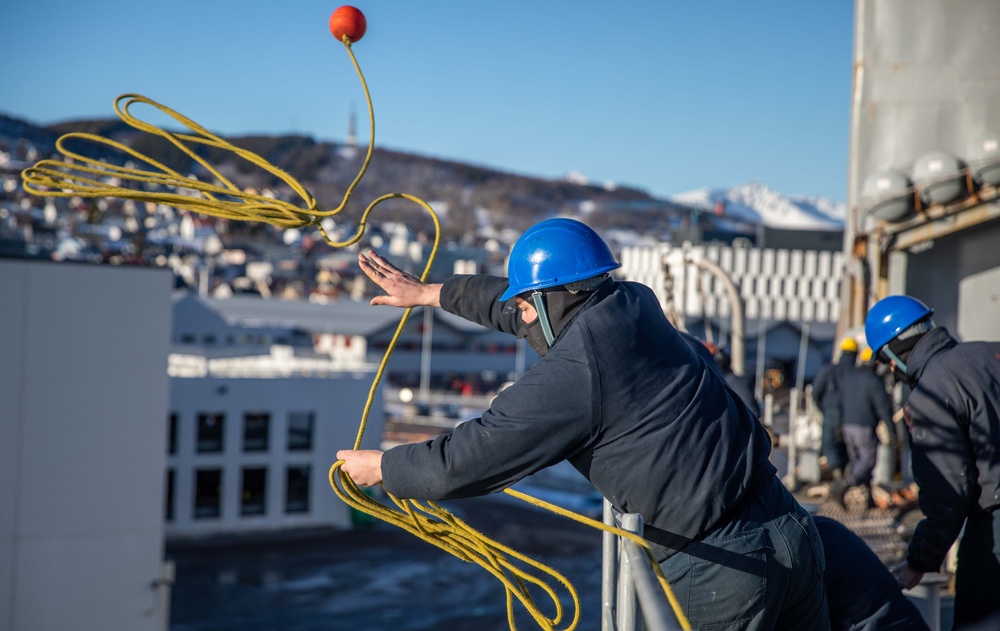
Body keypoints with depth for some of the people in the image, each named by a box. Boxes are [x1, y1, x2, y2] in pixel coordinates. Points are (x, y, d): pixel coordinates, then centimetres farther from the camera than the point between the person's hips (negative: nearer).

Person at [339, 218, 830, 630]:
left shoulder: (568, 374, -14)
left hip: (718, 572, -8)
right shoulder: (634, 303, 9)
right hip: (788, 526, 8)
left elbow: (461, 464, -9)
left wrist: (380, 467, 10)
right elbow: (548, 303, 26)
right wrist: (430, 293, 37)